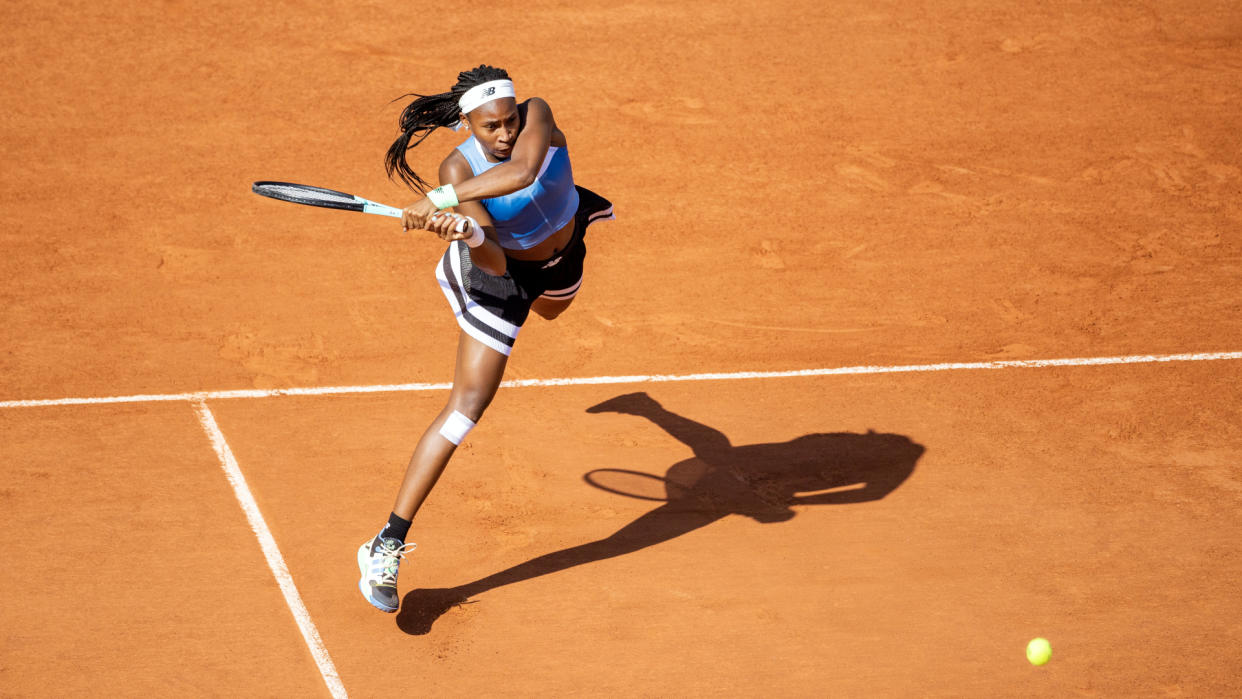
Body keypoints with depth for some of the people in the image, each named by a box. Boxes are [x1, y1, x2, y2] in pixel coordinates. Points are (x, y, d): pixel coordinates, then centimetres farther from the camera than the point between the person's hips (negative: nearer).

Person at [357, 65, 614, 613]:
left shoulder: (537, 115, -31)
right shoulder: (459, 169, -33)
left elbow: (523, 171, -53)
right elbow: (495, 261, -40)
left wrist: (440, 198, -56)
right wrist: (470, 236, -62)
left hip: (562, 255, 4)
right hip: (506, 269, -4)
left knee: (550, 311, 42)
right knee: (467, 404, -16)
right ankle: (388, 546, -15)